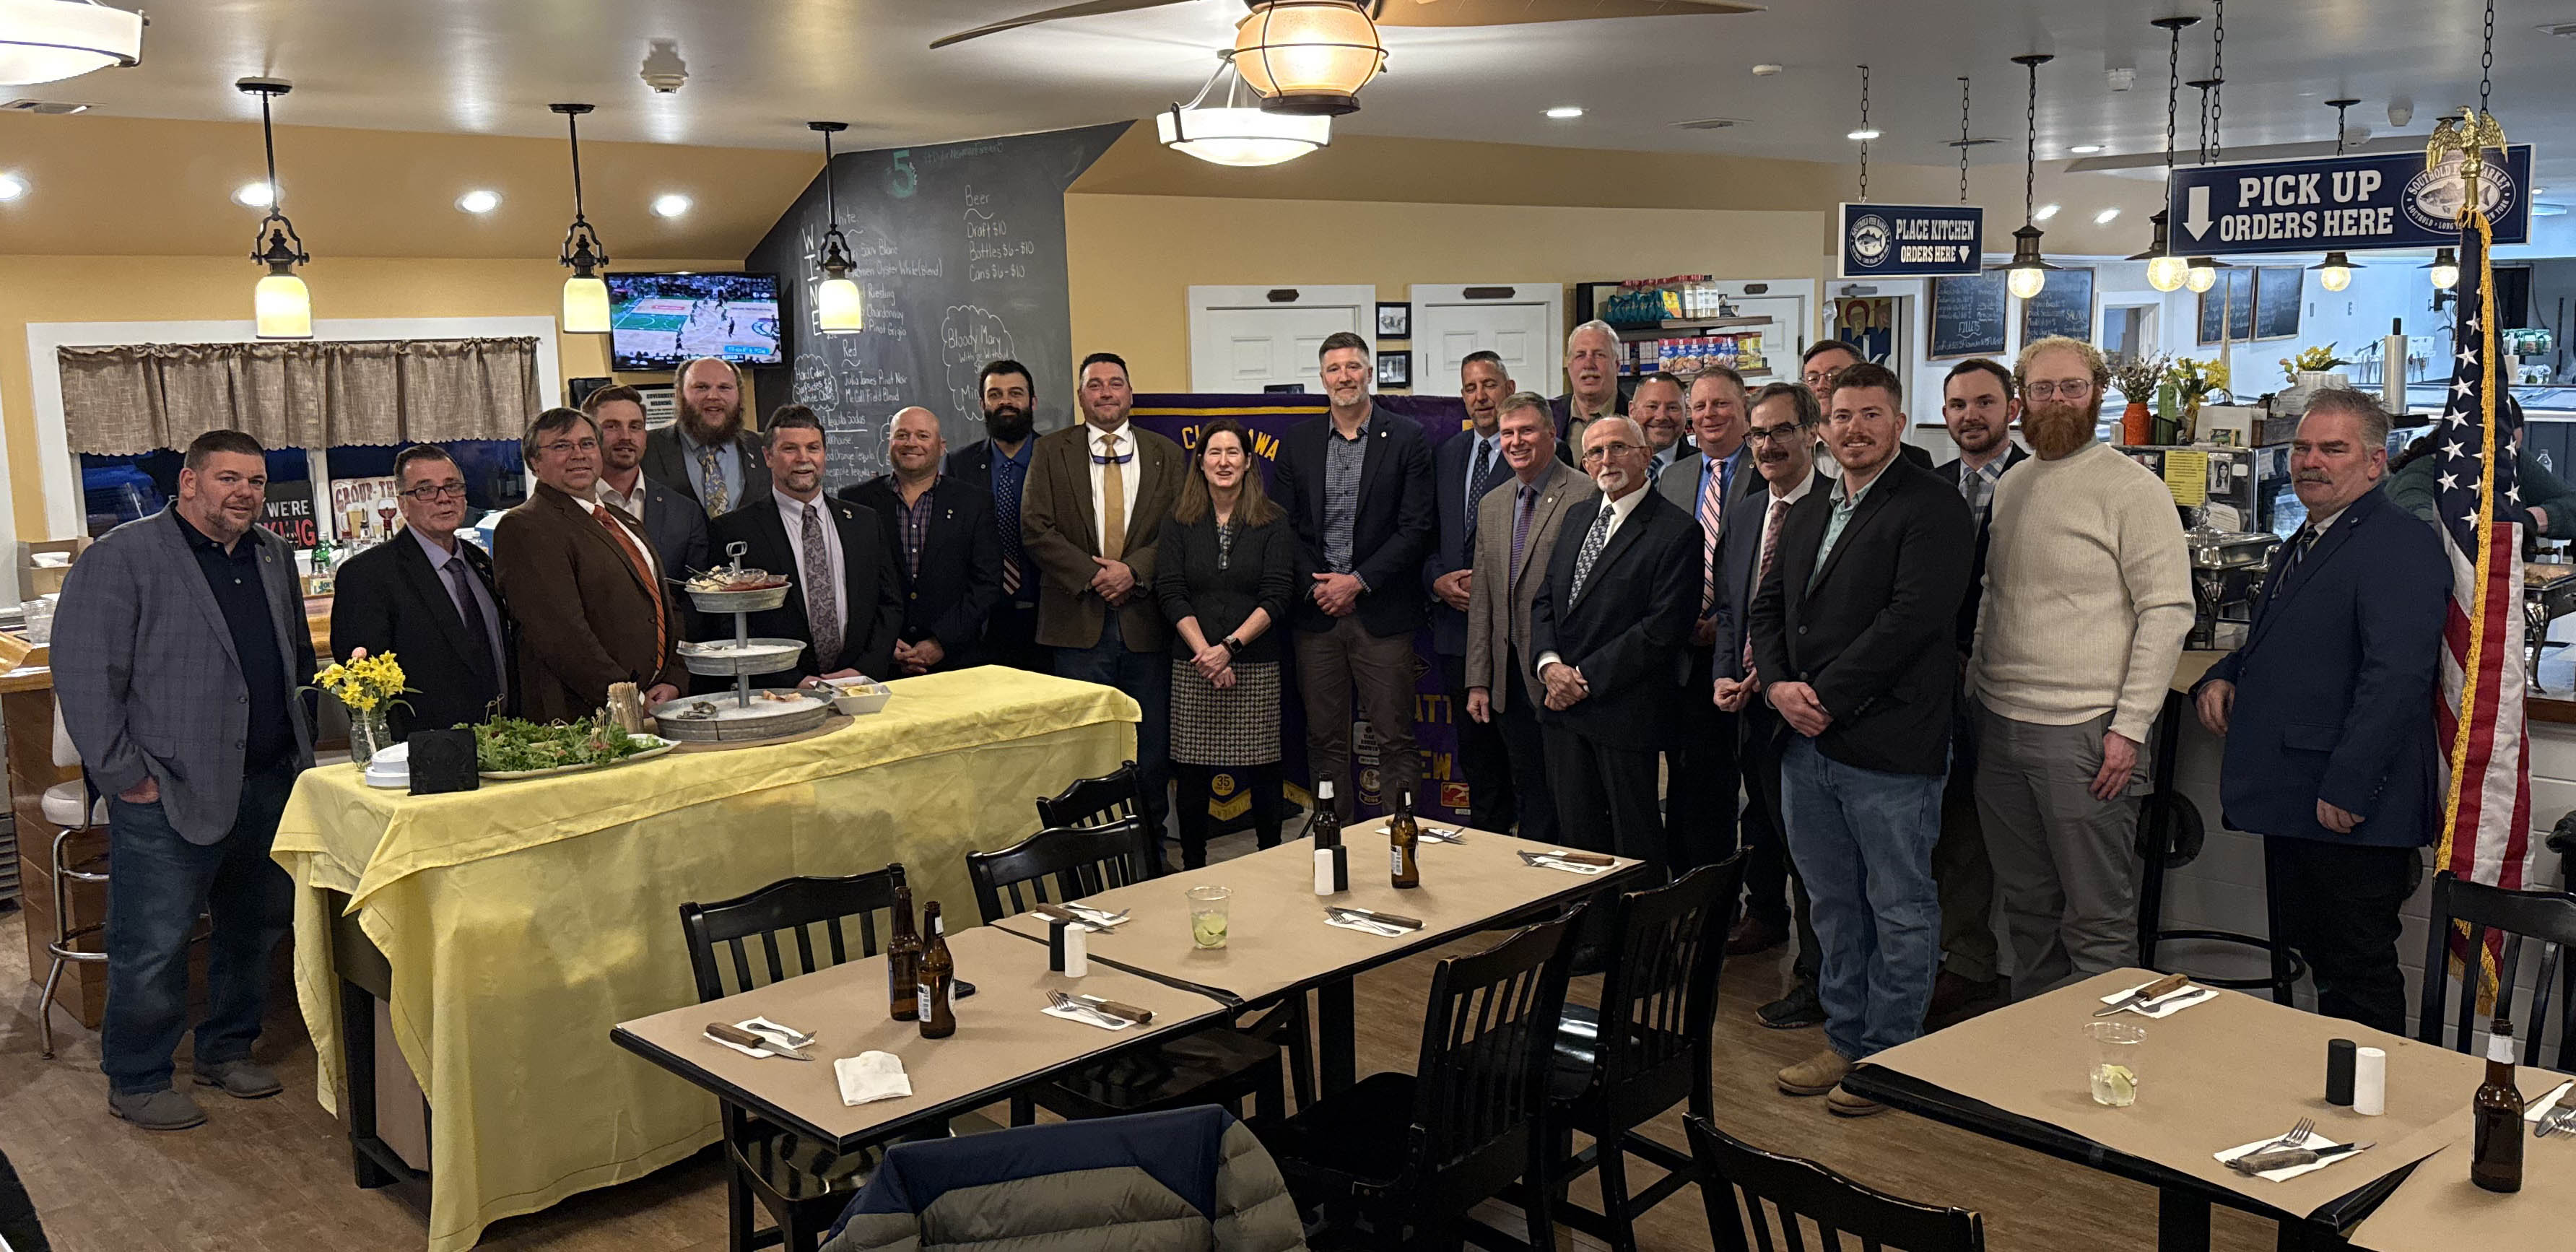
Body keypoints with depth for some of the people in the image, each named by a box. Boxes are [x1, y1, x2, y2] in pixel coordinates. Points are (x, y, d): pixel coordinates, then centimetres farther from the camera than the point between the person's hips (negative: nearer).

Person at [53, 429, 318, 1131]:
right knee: (153, 946, 1)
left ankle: (228, 1050, 32)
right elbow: (83, 674, -11)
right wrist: (124, 775, -13)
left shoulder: (273, 556, 13)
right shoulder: (123, 558, -8)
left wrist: (301, 744, 15)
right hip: (170, 792, -6)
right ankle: (136, 1082, 16)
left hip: (269, 784, 7)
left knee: (256, 929, 15)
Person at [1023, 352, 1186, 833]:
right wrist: (1093, 575, -11)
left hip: (1145, 618, 1)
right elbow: (1036, 528, -2)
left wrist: (1134, 569, -12)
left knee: (1151, 741, 6)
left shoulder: (1166, 455, 10)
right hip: (1079, 621, -1)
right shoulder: (1051, 451, 7)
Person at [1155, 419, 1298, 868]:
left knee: (1262, 771, 1)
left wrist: (1229, 647, -15)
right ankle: (1193, 869, 15)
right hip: (1192, 667, 1)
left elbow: (1276, 597, -4)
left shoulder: (1273, 523, 3)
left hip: (1257, 666, -1)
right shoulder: (1179, 523, 7)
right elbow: (1170, 593, 0)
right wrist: (1205, 652, -12)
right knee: (1192, 772, 2)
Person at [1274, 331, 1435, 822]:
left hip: (1381, 613, -3)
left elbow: (1417, 529, -5)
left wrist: (1358, 581, -11)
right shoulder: (1297, 441, 9)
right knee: (1325, 740, 8)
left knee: (1394, 739, 0)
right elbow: (1284, 526, 8)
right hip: (1315, 614, 3)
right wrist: (1317, 585, -6)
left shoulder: (1407, 439, 0)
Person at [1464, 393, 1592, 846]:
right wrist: (1478, 681, 10)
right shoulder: (1491, 505, 15)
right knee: (1530, 800, 13)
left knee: (1568, 800, 1)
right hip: (1510, 681, 6)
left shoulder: (1588, 497, -8)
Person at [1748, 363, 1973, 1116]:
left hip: (1888, 746, -7)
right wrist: (1778, 686, -4)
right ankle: (1845, 1042, 29)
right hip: (1807, 744, 8)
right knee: (1833, 905, 17)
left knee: (1900, 911, 5)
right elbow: (1768, 610, 15)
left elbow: (1912, 618, -19)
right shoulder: (1806, 515, 17)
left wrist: (1827, 698, -18)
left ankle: (1889, 1056, 17)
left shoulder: (1932, 510, -8)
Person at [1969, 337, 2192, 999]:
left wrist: (2129, 726, -16)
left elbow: (2169, 611, -11)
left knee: (2098, 920, -1)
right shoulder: (2009, 487, 14)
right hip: (1999, 726, 7)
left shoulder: (2133, 488, -7)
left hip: (2084, 734, -7)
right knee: (2026, 908, 16)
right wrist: (1975, 690, 11)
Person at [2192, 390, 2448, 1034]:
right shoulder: (2303, 545, 20)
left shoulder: (2401, 546, -13)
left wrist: (2347, 788, -26)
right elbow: (2271, 644, 32)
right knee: (2317, 955, 16)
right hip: (2293, 801, 10)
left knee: (2359, 968, 0)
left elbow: (2397, 678, -23)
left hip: (2352, 811, -10)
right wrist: (2222, 677, 10)